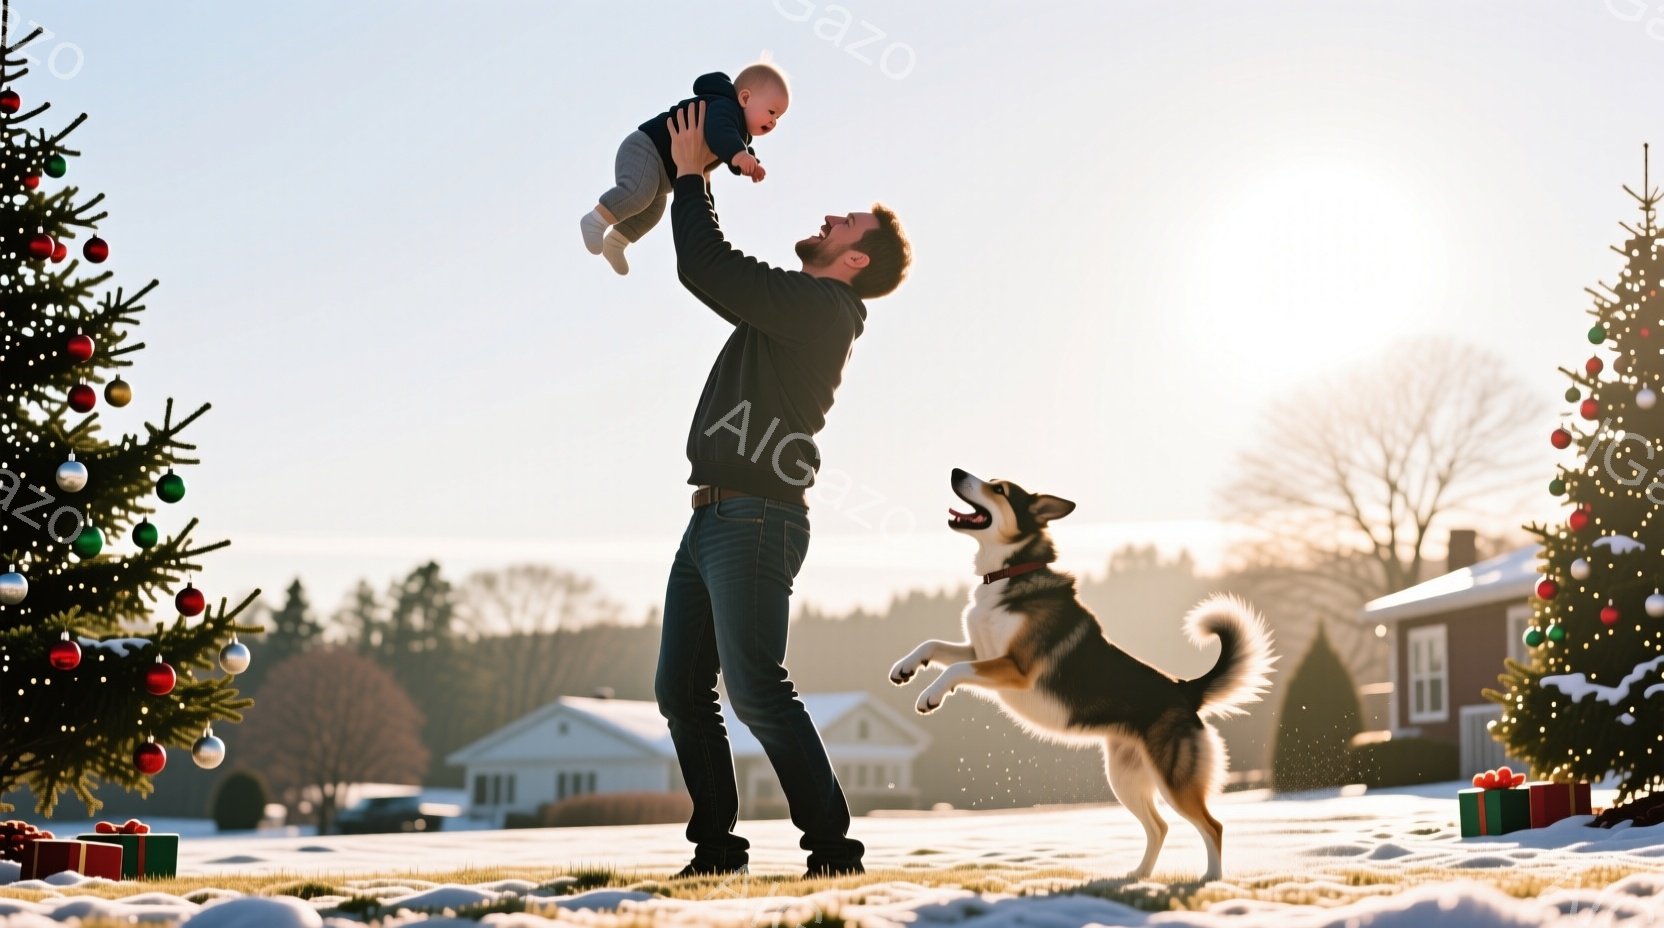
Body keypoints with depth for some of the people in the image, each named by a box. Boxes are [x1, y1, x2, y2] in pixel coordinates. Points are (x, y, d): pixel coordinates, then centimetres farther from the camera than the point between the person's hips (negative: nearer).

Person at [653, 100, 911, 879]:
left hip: (756, 522, -10)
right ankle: (716, 844, 14)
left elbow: (707, 268, -16)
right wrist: (694, 178, 26)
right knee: (681, 690, 8)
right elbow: (708, 272, 32)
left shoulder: (819, 306, -11)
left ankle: (831, 843, -8)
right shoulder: (789, 309, 19)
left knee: (756, 690, -15)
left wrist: (690, 175, -3)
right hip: (713, 522, 10)